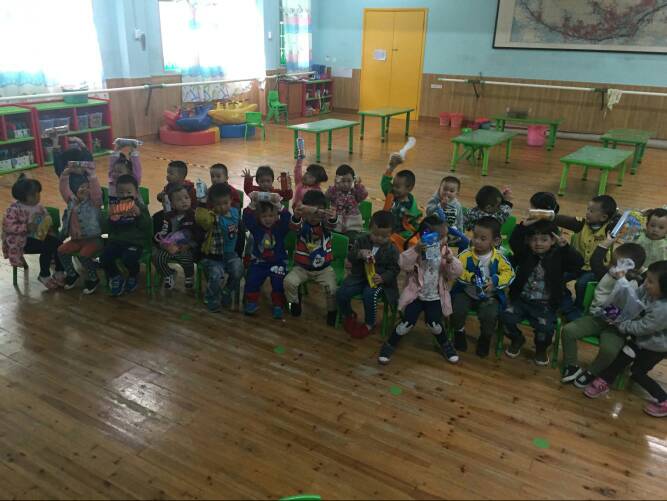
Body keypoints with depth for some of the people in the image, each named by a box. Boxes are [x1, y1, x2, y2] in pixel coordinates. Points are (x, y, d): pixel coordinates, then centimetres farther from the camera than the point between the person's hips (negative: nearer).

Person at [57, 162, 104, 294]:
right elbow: (64, 189, 6)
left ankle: (93, 279, -2)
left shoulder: (94, 201, -7)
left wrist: (92, 175, -30)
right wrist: (65, 175, -6)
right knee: (61, 251, -12)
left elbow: (97, 191, -24)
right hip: (76, 239, 6)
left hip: (93, 239, -6)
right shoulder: (71, 201, 8)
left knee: (84, 255, -28)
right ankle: (72, 274, 13)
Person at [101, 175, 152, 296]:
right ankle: (115, 277, 12)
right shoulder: (114, 207, 10)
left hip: (135, 241, -3)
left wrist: (139, 214, -21)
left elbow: (148, 227, -8)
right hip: (116, 240, 4)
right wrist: (110, 218, -13)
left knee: (129, 259, -30)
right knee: (105, 257, -20)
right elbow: (109, 229, 6)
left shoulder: (140, 207, 3)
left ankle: (133, 278, 6)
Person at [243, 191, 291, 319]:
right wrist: (252, 204, -34)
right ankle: (252, 302, 3)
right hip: (259, 261, 2)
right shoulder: (255, 226, -1)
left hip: (278, 262, -2)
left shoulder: (281, 227, -5)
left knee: (278, 282, -18)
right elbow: (247, 217, -17)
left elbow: (287, 218, -23)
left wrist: (278, 205, -38)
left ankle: (278, 305, -1)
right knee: (251, 279, -15)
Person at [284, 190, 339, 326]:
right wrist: (296, 216, -60)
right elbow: (294, 226, -34)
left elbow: (332, 225, -32)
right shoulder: (302, 223, -10)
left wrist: (333, 218, -60)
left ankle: (332, 311, 7)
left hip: (324, 268, 0)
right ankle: (294, 303, 7)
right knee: (289, 281, -23)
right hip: (302, 266, 1)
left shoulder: (325, 223, -8)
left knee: (332, 288, -23)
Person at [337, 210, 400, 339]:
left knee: (369, 296, -33)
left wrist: (382, 278, -23)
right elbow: (350, 257, -3)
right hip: (359, 276, 3)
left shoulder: (392, 250, -3)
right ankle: (348, 315, 17)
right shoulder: (362, 240, 1)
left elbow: (394, 269, -3)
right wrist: (359, 254, -26)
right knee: (341, 293, -17)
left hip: (378, 280, -3)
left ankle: (369, 323, -3)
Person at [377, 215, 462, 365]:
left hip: (435, 297, 2)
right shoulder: (416, 249, -11)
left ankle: (445, 344, 17)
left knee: (434, 322, -15)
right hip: (415, 295, -2)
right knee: (408, 322, -13)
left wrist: (450, 259, -28)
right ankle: (390, 345, 12)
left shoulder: (445, 252, -1)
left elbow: (456, 273, -9)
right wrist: (416, 250, -40)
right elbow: (403, 264, -27)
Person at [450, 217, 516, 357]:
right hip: (466, 292, 1)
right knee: (457, 309, -24)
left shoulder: (498, 257, -8)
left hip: (489, 296, 0)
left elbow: (509, 273, -6)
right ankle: (459, 332, 12)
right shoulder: (466, 254, -11)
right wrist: (470, 277, -31)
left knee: (490, 316, -25)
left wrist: (495, 281, -23)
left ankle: (485, 338, 12)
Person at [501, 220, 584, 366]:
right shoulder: (525, 253, 3)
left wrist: (565, 247, -25)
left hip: (545, 305, -2)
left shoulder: (558, 256, 0)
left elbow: (579, 263, -13)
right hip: (521, 299, 2)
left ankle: (541, 348, 12)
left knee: (546, 327, -27)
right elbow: (513, 241, -13)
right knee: (507, 316, -23)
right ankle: (517, 340, 13)